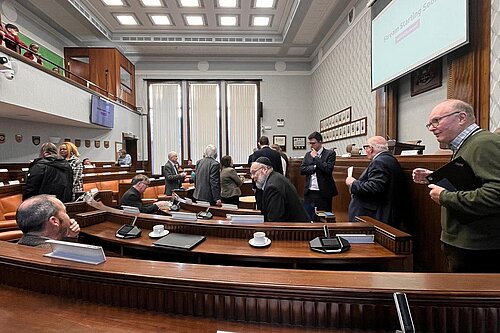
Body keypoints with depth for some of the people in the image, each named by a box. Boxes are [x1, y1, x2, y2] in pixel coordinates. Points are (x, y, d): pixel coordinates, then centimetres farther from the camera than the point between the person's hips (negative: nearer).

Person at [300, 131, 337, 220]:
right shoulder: (308, 154, 12)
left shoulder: (330, 153, -2)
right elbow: (302, 170, 3)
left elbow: (328, 169, -16)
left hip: (324, 193, -4)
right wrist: (315, 167, -10)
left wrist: (315, 157, -10)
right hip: (309, 192, 4)